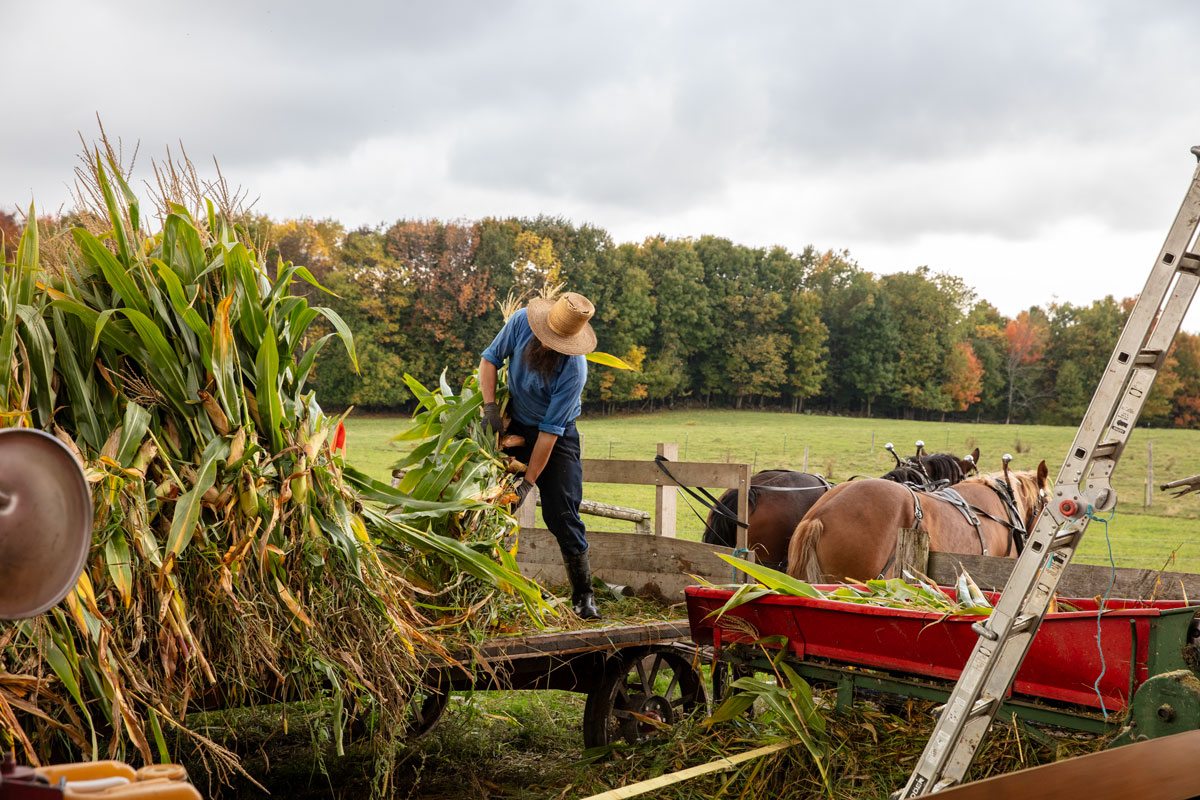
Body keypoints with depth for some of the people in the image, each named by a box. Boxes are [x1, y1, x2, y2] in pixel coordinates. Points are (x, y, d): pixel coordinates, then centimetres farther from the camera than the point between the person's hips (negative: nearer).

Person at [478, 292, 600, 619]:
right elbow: (490, 359, -4)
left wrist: (529, 482, -23)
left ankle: (583, 595, 4)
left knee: (562, 514, -8)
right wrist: (490, 405, -18)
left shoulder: (574, 368, -30)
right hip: (514, 426, 4)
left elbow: (550, 431, -26)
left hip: (558, 436, -4)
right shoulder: (521, 322, -19)